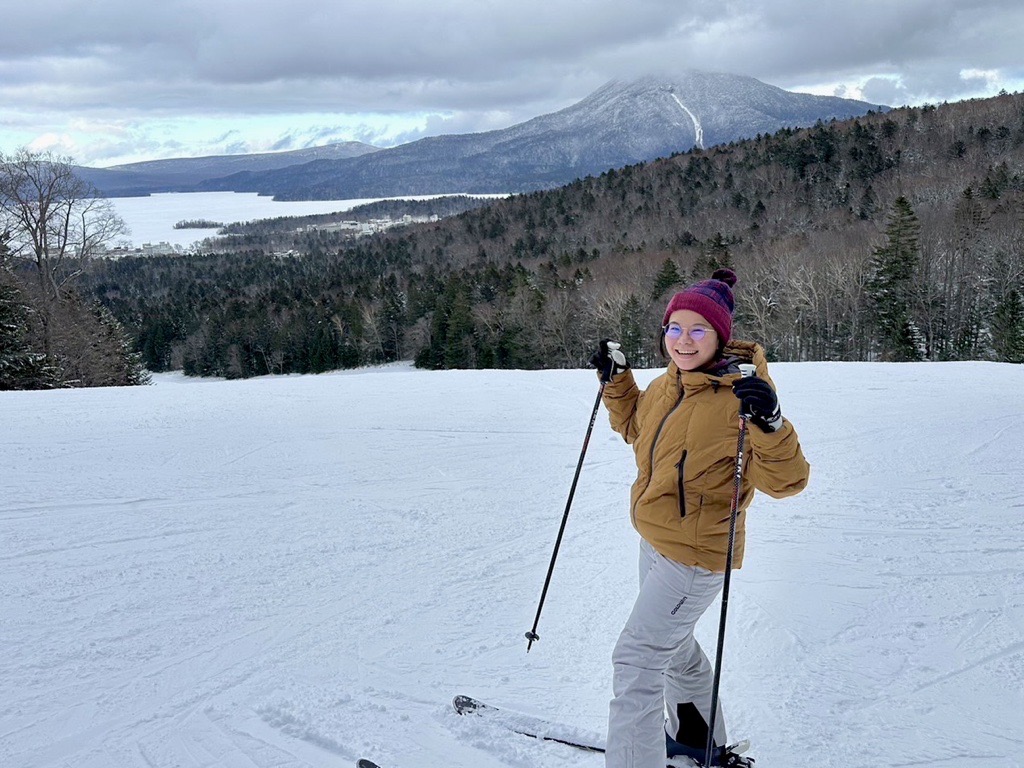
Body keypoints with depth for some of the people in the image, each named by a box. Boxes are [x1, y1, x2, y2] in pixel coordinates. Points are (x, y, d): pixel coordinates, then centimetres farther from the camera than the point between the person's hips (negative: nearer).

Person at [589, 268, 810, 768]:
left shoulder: (740, 397, -23)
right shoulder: (666, 386, 0)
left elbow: (785, 480, -26)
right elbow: (636, 427, 21)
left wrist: (769, 424, -42)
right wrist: (616, 381, 9)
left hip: (695, 555, -9)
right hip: (654, 540, 9)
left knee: (636, 656, -7)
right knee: (673, 643, 26)